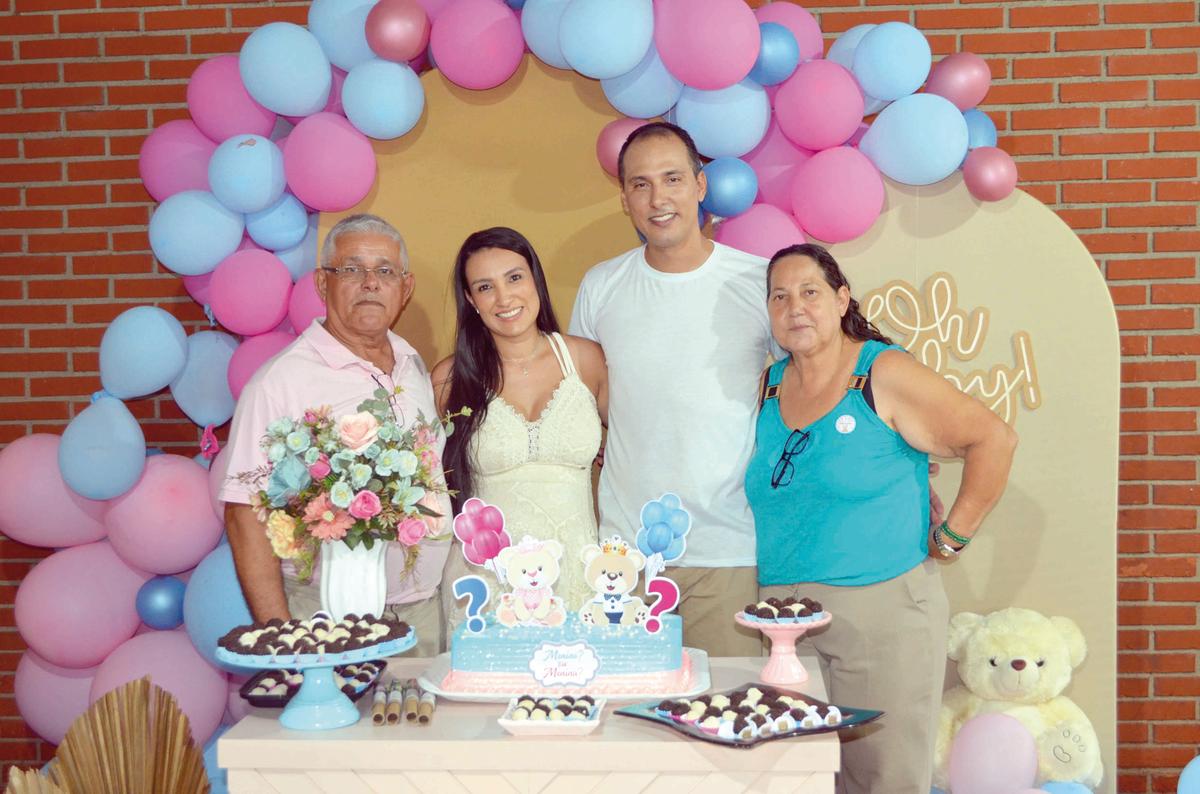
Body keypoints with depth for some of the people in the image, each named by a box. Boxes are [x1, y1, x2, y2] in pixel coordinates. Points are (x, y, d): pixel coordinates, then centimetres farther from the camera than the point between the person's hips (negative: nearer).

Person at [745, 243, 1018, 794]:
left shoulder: (884, 375, -6)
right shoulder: (766, 388, 9)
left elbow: (993, 439, -8)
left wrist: (951, 538, -6)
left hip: (881, 610, -5)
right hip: (780, 617, 5)